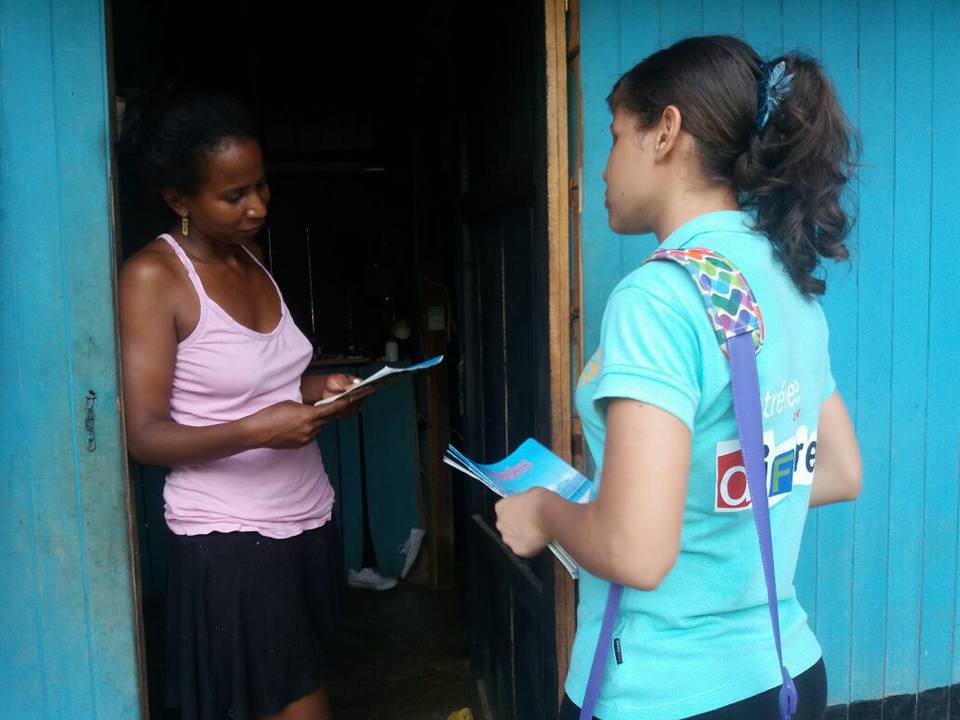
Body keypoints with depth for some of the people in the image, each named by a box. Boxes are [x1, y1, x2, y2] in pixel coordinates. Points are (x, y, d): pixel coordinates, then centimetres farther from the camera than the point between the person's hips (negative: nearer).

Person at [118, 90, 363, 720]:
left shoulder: (249, 256, 8)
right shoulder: (153, 276, -13)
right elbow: (145, 436, -15)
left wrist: (315, 388, -2)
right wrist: (255, 431, -29)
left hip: (307, 523, 7)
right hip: (230, 543, -6)